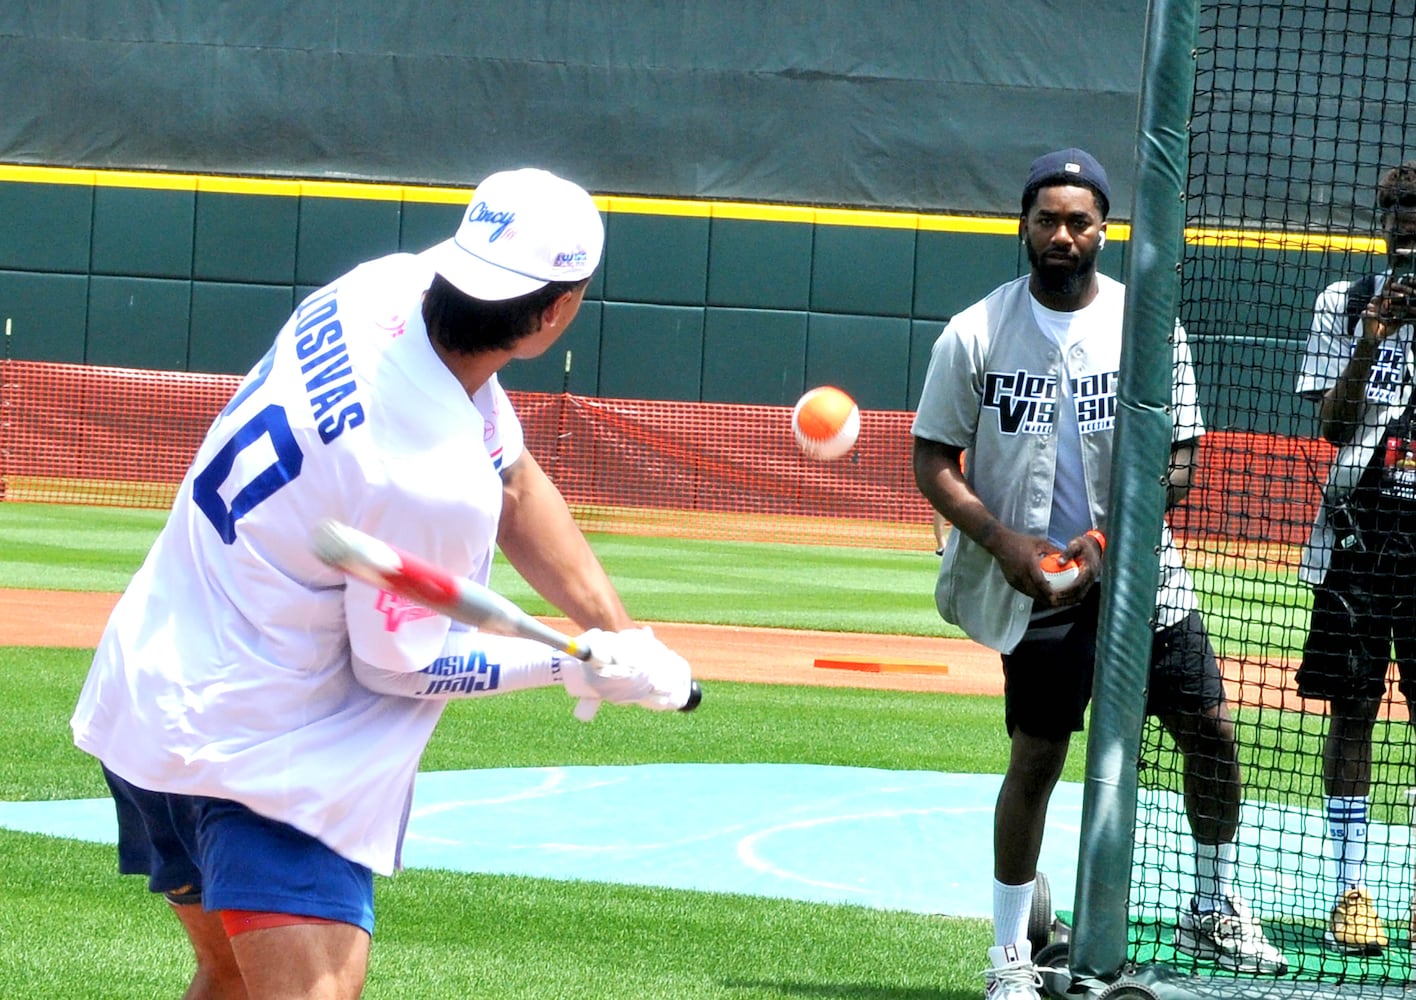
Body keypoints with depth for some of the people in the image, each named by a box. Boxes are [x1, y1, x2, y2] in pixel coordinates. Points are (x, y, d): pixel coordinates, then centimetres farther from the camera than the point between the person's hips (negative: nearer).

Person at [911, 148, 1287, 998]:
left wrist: (1106, 538, -14)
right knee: (1037, 758, -4)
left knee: (1210, 729, 4)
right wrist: (1003, 540, -15)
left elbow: (1181, 459, 0)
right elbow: (933, 461, 0)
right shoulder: (976, 336, -4)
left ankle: (1213, 912, 24)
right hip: (1034, 580, -2)